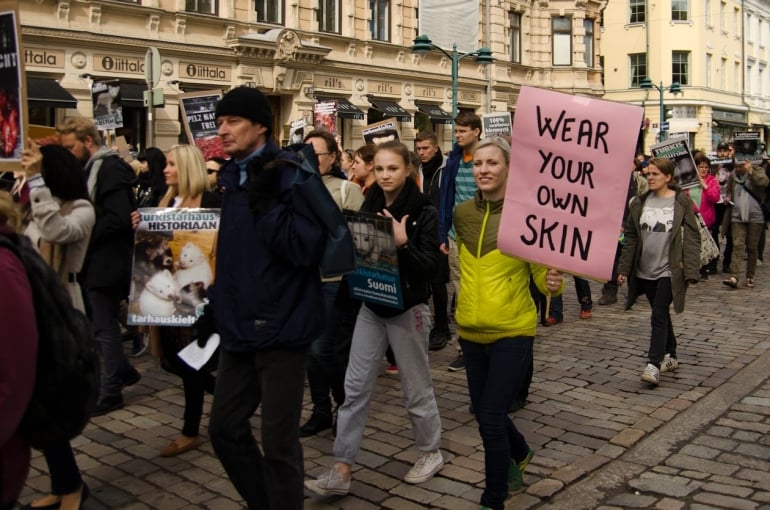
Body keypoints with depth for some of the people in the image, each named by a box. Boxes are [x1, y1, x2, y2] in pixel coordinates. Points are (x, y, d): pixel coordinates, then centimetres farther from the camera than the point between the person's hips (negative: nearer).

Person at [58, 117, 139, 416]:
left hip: (106, 263, -9)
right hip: (94, 262, 9)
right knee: (99, 324, 15)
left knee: (105, 327, -1)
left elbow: (119, 218, -25)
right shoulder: (91, 169, 14)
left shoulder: (111, 169, -15)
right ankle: (124, 371, 31)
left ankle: (110, 392, 10)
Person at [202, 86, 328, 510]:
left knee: (278, 442, 2)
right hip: (238, 327, 8)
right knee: (224, 427, 16)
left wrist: (266, 201, -25)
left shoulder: (291, 175, -13)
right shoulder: (227, 178, 10)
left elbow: (307, 248, -24)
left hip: (279, 327, -8)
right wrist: (212, 308, 17)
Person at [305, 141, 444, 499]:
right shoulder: (369, 205, 6)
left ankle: (431, 452, 31)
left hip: (407, 308, -5)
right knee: (355, 386, 2)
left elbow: (429, 266, -16)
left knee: (416, 387, 9)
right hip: (371, 305, 5)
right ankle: (342, 470, 7)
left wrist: (402, 244, -31)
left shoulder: (423, 211, -10)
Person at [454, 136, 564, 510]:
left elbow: (543, 274, -10)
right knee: (485, 414, 18)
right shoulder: (462, 213, 2)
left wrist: (554, 283, -30)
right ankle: (520, 455, 49)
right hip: (470, 331, 5)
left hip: (512, 333, -5)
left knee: (491, 419, -6)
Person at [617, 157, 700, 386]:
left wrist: (691, 271, -14)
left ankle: (653, 364, -8)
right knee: (662, 315, 16)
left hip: (669, 270, -5)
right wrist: (624, 268, 3)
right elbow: (630, 237, 7)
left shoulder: (682, 203, -6)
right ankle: (670, 356, 31)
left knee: (658, 316, -10)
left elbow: (692, 238, -7)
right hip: (645, 270, 5)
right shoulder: (639, 203, 5)